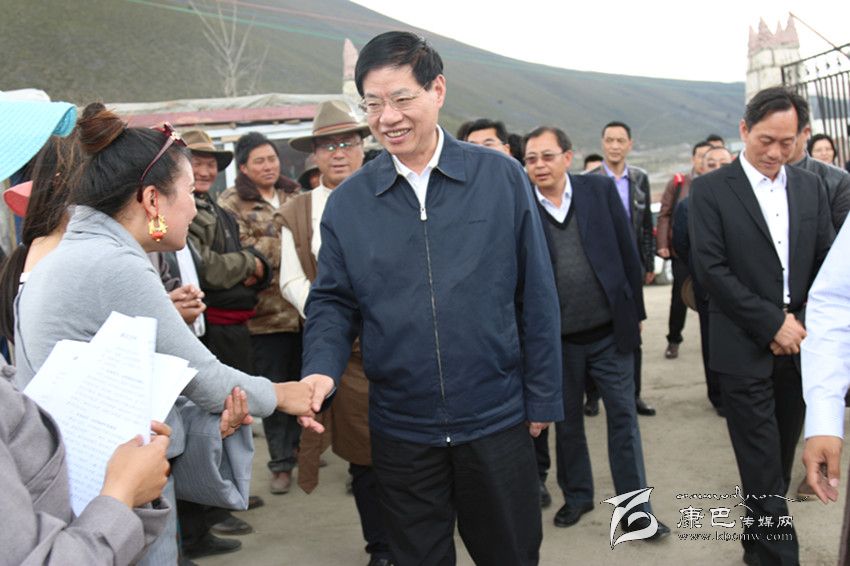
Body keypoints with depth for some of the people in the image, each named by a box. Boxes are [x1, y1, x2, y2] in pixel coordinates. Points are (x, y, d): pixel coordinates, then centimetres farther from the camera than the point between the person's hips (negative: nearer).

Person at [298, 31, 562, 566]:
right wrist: (322, 369, -17)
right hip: (401, 429, 1)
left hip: (497, 421, -1)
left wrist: (542, 398, -1)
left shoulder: (501, 177, -6)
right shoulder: (347, 202, -2)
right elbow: (333, 302, 2)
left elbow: (537, 296, -3)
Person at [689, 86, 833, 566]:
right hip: (746, 348, -5)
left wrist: (804, 326, -5)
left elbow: (827, 264, 9)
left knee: (780, 462, 14)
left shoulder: (812, 187, 10)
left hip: (799, 345, 5)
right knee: (764, 470, -2)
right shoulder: (710, 189, -5)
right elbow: (711, 268, -11)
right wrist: (772, 324, -13)